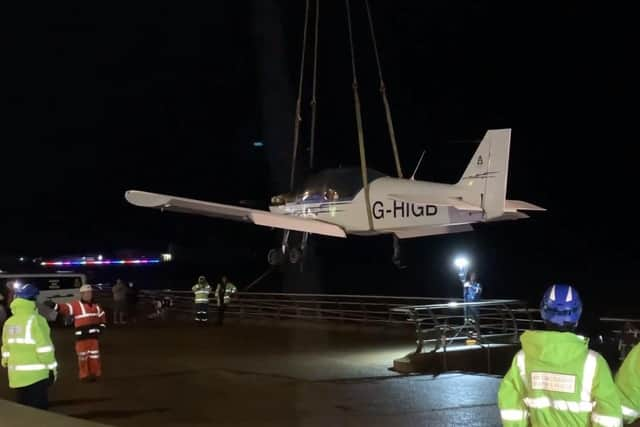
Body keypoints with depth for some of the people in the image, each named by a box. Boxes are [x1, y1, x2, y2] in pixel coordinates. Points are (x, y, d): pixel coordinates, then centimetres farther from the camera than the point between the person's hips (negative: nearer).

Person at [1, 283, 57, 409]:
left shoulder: (9, 322, 9)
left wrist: (6, 363, 27)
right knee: (38, 409, -2)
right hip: (35, 374, -7)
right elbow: (44, 347, -14)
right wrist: (52, 367, -5)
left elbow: (6, 348, 16)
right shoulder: (35, 320, -12)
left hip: (17, 375, 7)